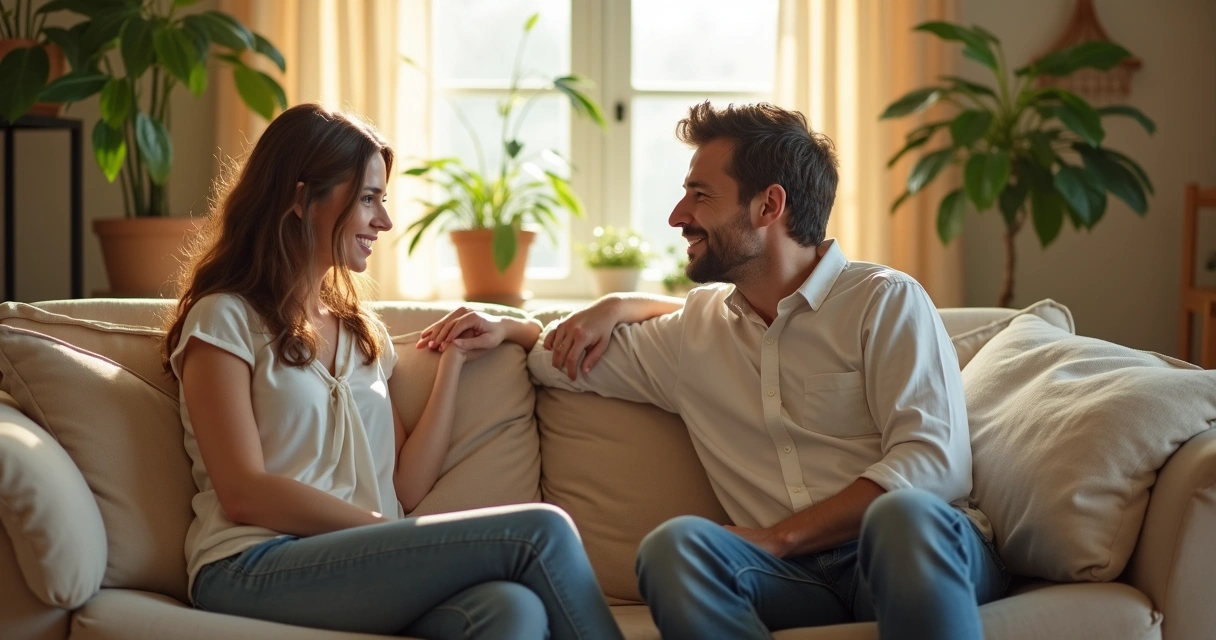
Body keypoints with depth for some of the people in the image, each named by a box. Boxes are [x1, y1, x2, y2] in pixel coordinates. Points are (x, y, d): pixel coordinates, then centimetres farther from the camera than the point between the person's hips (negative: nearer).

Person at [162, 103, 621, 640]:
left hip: (365, 569, 6)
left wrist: (453, 360, 15)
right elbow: (244, 494, -8)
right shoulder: (226, 319, 5)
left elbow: (406, 489, 12)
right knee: (538, 531, -26)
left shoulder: (363, 333, 24)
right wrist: (389, 533, -13)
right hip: (255, 573, -5)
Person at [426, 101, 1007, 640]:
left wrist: (779, 537, -13)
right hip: (797, 579, 4)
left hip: (918, 551, -3)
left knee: (904, 514, -39)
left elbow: (931, 461, -9)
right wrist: (617, 306, 15)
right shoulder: (693, 329, 21)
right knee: (676, 544, -29)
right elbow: (549, 360, 34)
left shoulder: (886, 301, 4)